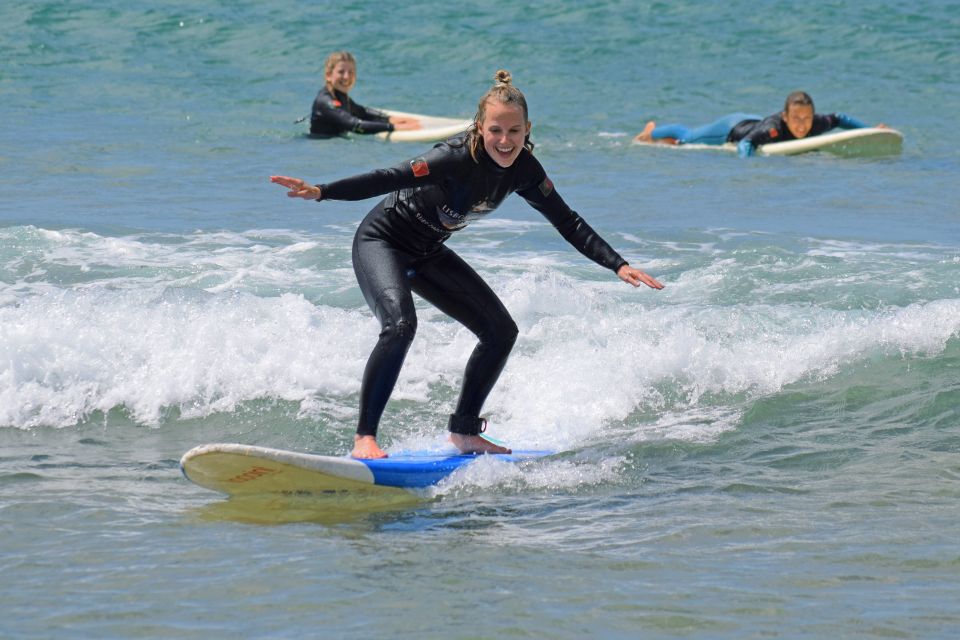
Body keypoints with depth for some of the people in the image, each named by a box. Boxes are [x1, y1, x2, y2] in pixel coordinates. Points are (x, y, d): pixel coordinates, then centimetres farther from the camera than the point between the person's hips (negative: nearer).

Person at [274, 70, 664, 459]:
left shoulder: (523, 170, -9)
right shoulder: (460, 158, -30)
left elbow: (568, 223, 0)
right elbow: (391, 178, -38)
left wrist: (618, 266, -5)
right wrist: (321, 192, -49)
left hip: (428, 252, 8)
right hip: (381, 241, -8)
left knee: (501, 331, 3)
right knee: (400, 325, -32)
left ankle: (464, 432, 15)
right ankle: (364, 438, -28)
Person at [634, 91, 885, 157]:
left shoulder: (816, 124, -30)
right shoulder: (774, 127, -48)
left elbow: (839, 118, -13)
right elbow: (745, 143, -54)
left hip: (753, 122, 6)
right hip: (733, 128, -6)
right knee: (687, 139, 22)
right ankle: (651, 131, 53)